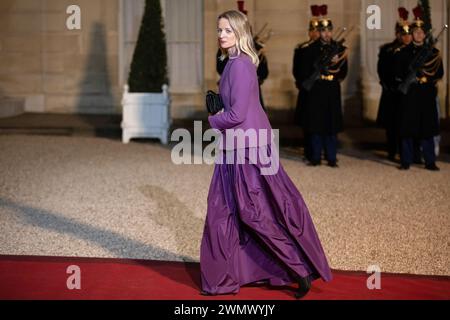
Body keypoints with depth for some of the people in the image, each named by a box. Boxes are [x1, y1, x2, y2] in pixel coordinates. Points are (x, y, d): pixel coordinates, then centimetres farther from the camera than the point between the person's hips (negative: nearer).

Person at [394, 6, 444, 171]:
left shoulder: (434, 52, 9)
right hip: (409, 94, -1)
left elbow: (439, 73, 5)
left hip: (427, 94, 1)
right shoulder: (403, 52, 5)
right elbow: (398, 73, 0)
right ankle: (406, 161, 7)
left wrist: (427, 78, -10)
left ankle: (430, 162, 7)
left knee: (427, 127, 2)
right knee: (407, 127, 0)